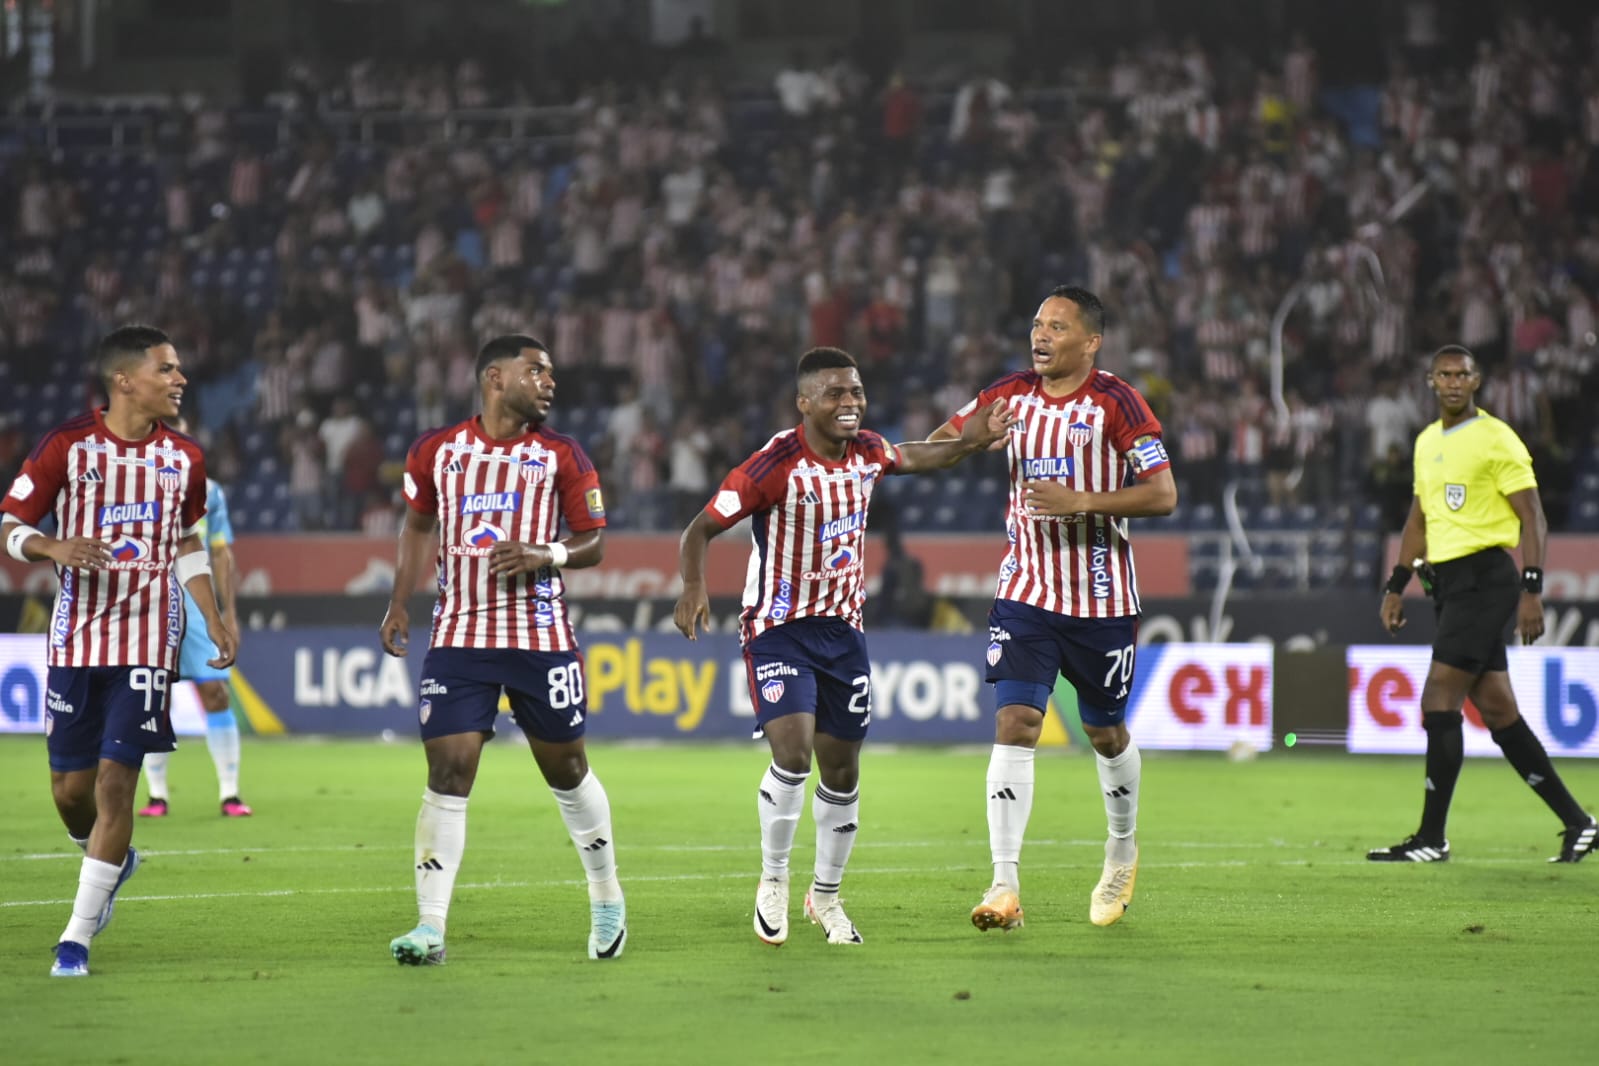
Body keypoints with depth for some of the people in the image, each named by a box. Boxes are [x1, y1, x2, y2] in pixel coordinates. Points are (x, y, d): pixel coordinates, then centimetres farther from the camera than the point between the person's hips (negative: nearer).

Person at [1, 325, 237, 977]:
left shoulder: (183, 458, 6)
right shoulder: (69, 446, -5)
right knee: (70, 786, 5)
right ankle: (110, 863, 39)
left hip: (147, 641, 1)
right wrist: (55, 548, -22)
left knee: (116, 778, -10)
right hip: (76, 639, 0)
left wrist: (214, 622, 9)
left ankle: (78, 936, -5)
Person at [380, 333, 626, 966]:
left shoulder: (560, 456, 3)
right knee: (447, 775, -8)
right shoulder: (435, 451, 6)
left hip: (541, 637, 0)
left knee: (567, 771, 10)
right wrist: (399, 604, 11)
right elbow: (418, 525, 21)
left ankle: (607, 899, 30)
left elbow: (594, 543, 4)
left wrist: (546, 555, -17)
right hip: (459, 636, 0)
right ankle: (430, 928, -9)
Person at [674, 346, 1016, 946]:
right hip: (778, 629, -6)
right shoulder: (776, 464, -19)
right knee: (793, 750, -23)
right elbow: (701, 529, -16)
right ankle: (774, 884, -2)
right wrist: (693, 589, -33)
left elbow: (911, 458, 25)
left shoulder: (866, 452, 0)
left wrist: (970, 443, 10)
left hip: (843, 630, 6)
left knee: (842, 770, 9)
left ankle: (826, 896, 28)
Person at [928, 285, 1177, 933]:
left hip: (1101, 599, -3)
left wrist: (1080, 501, -23)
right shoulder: (1012, 394, 4)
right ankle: (1005, 885, -16)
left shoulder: (1116, 403, -10)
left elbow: (1163, 494, -14)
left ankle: (1123, 850, 40)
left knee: (1106, 733, 12)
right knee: (1014, 725, -12)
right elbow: (941, 444, 17)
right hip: (1025, 593, 3)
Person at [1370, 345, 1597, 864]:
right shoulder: (1427, 442, 16)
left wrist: (1531, 590, -18)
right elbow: (1419, 521, 25)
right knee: (1496, 709, 7)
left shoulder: (1496, 440, -8)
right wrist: (1395, 587, 21)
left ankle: (1432, 838, -9)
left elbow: (1533, 519, -10)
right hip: (1451, 584, 8)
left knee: (1439, 700, -12)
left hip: (1484, 578, -8)